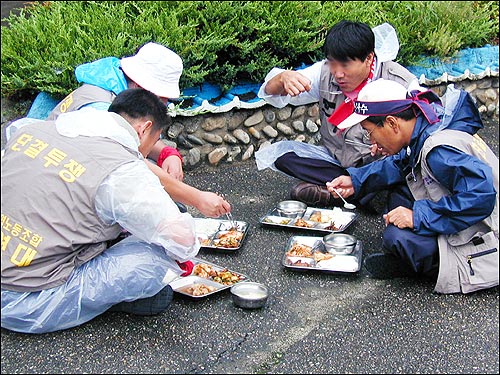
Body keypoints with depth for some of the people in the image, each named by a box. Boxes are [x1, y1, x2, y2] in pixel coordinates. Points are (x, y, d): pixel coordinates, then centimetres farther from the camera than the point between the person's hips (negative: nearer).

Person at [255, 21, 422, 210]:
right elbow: (271, 93, -3)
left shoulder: (400, 82, -15)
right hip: (338, 161, 5)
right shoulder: (325, 73, -6)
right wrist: (283, 78, -28)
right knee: (281, 153, -19)